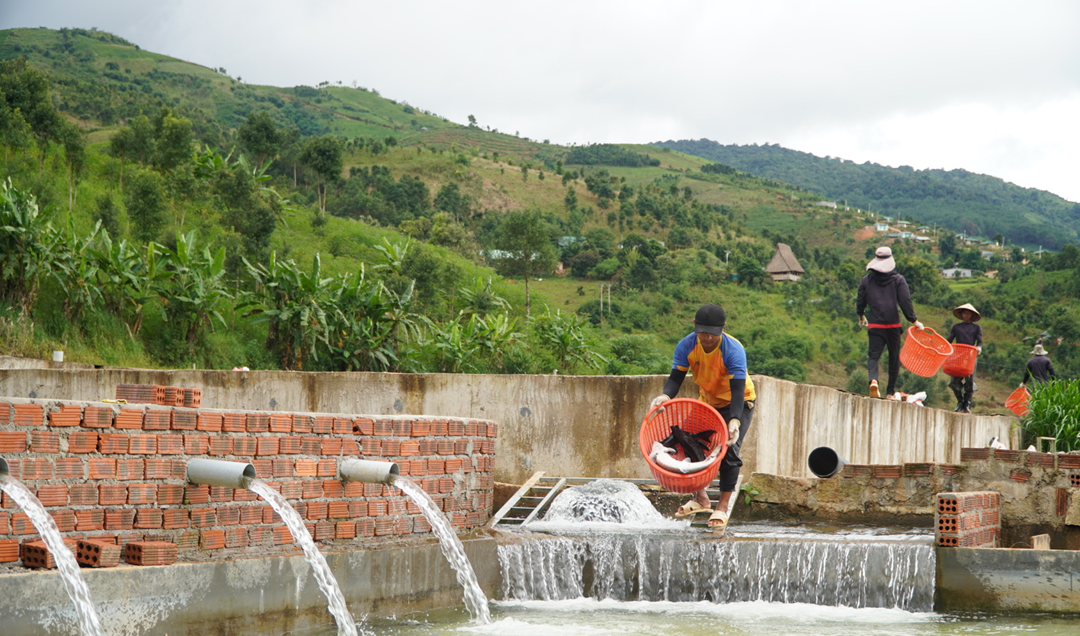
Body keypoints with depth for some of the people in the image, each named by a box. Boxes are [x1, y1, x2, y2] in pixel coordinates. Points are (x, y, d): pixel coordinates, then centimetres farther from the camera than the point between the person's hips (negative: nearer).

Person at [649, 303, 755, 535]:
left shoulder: (733, 350, -32)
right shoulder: (686, 346, -20)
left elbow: (737, 390, -36)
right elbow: (676, 377, -20)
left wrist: (734, 421, -50)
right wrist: (666, 395, -43)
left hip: (740, 403, -5)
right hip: (708, 401, 5)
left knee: (729, 448, -20)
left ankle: (722, 507, -15)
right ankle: (700, 498, 14)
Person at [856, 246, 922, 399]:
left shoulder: (866, 280, 5)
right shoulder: (898, 279, -1)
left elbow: (860, 300, 13)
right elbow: (905, 301, -7)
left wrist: (861, 316, 32)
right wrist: (913, 320, 2)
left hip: (874, 325, 1)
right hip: (893, 325, -1)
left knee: (873, 355, -1)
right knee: (894, 358, 11)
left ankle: (873, 380, -32)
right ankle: (891, 392, 13)